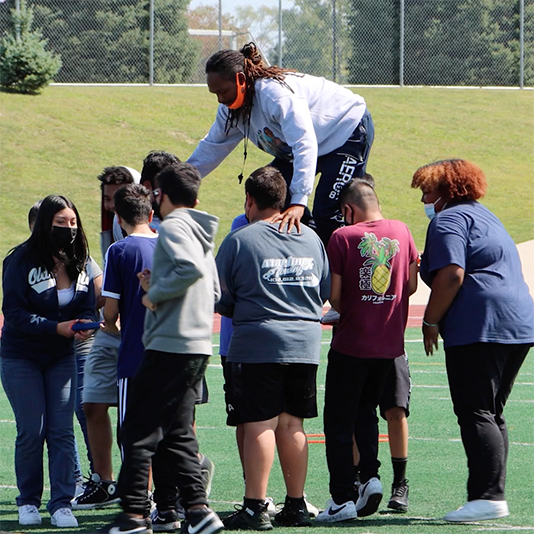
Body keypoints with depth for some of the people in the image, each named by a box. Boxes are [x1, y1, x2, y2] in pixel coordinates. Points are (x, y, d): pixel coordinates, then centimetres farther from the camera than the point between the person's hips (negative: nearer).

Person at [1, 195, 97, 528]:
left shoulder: (79, 263, 0)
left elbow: (87, 307, 3)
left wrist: (85, 325, -21)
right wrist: (57, 327, -26)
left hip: (62, 359, 3)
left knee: (62, 431, -3)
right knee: (31, 431, -2)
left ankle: (62, 503, -1)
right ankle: (28, 501, 13)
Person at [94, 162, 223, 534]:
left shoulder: (173, 227, -9)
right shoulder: (201, 232, 19)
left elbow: (192, 268, -26)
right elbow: (214, 292, 22)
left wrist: (155, 293, -14)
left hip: (170, 345, -9)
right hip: (199, 346, 9)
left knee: (139, 430, -5)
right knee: (177, 433, 12)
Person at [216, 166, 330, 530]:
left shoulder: (240, 240, -6)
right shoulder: (311, 239, 9)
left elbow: (219, 298, -1)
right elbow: (326, 291, 17)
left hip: (257, 345, -5)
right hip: (305, 343, 5)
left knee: (259, 425, -5)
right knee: (292, 425, 11)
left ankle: (255, 507, -6)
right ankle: (296, 505, 14)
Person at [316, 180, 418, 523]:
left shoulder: (343, 237, -10)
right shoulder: (401, 232, 4)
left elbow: (334, 295, -10)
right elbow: (411, 285, 10)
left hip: (351, 343, -5)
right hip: (390, 345, 5)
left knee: (339, 421, 4)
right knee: (366, 412, 21)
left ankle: (343, 498, 0)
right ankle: (371, 476, 3)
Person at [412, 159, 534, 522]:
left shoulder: (448, 220, -4)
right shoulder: (485, 216, 26)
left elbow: (451, 276, -17)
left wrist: (431, 321, -9)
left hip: (480, 326, -10)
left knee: (476, 414, -10)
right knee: (492, 414, 13)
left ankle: (488, 497, -16)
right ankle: (494, 495, 11)